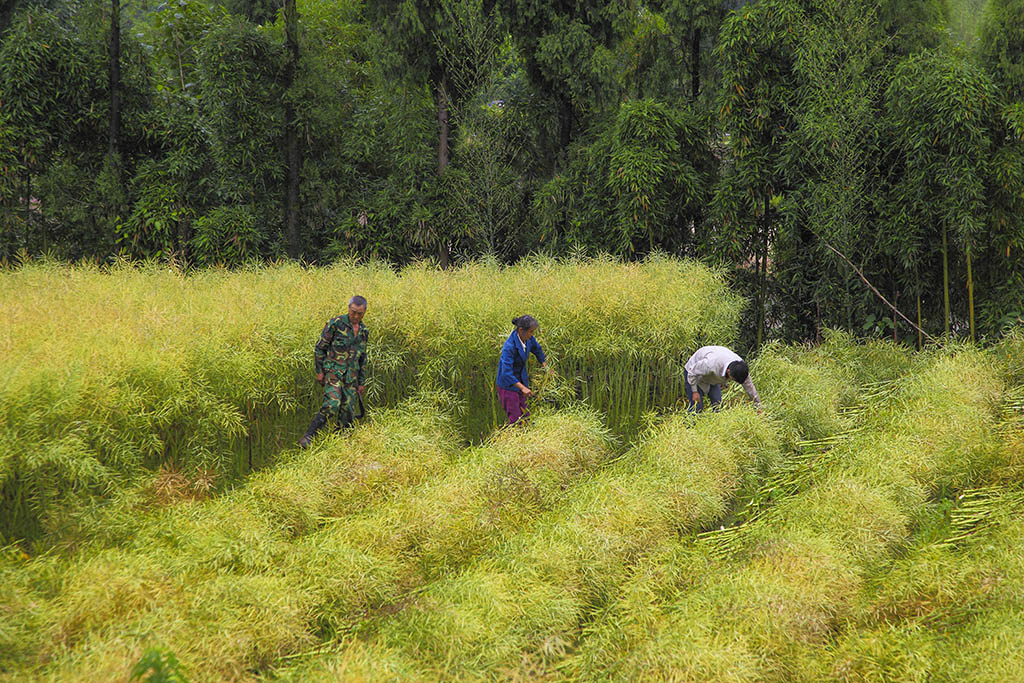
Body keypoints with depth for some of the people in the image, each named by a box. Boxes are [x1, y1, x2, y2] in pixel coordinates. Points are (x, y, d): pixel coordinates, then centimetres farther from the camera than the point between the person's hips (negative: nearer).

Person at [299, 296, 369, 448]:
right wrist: (319, 371, -7)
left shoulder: (364, 332, 13)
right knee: (331, 407, -24)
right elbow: (320, 347, -2)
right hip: (333, 372, -6)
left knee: (348, 413, 1)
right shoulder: (336, 323, -6)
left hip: (351, 377, 6)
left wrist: (362, 383, 18)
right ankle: (307, 438, -22)